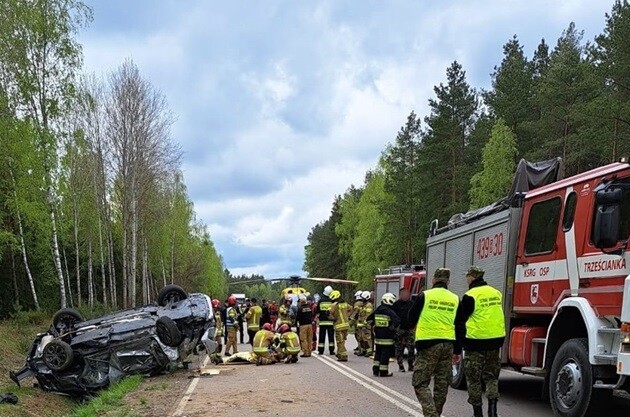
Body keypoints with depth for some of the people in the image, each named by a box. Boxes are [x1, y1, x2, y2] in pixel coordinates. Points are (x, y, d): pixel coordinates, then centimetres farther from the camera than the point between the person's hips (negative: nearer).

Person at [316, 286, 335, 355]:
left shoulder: (320, 301, 0)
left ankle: (321, 350, 4)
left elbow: (317, 312, 5)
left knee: (322, 336, 5)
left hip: (322, 321, 1)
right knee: (331, 336, 3)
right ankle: (331, 350, 2)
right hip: (330, 322, -1)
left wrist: (318, 319, 15)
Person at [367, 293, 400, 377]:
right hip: (387, 338, -6)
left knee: (378, 353, 16)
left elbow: (369, 319, 18)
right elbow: (397, 321, -22)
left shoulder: (377, 311, 8)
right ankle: (383, 371, 4)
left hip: (377, 336, 6)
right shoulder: (390, 312, -12)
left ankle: (375, 370, 20)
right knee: (385, 354, 0)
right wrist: (392, 328, -6)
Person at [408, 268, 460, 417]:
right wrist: (457, 351, 16)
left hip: (428, 344, -4)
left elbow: (411, 318, 4)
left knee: (420, 383, 0)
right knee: (442, 385, 13)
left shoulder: (425, 296, -3)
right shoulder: (455, 299, 8)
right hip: (448, 345, 4)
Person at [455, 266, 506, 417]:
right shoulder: (496, 293, 7)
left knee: (474, 378, 8)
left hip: (476, 342, -5)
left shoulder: (470, 296, -12)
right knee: (491, 376, 16)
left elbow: (460, 321, -8)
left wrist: (462, 342, 3)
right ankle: (492, 403, -2)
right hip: (495, 341, 5)